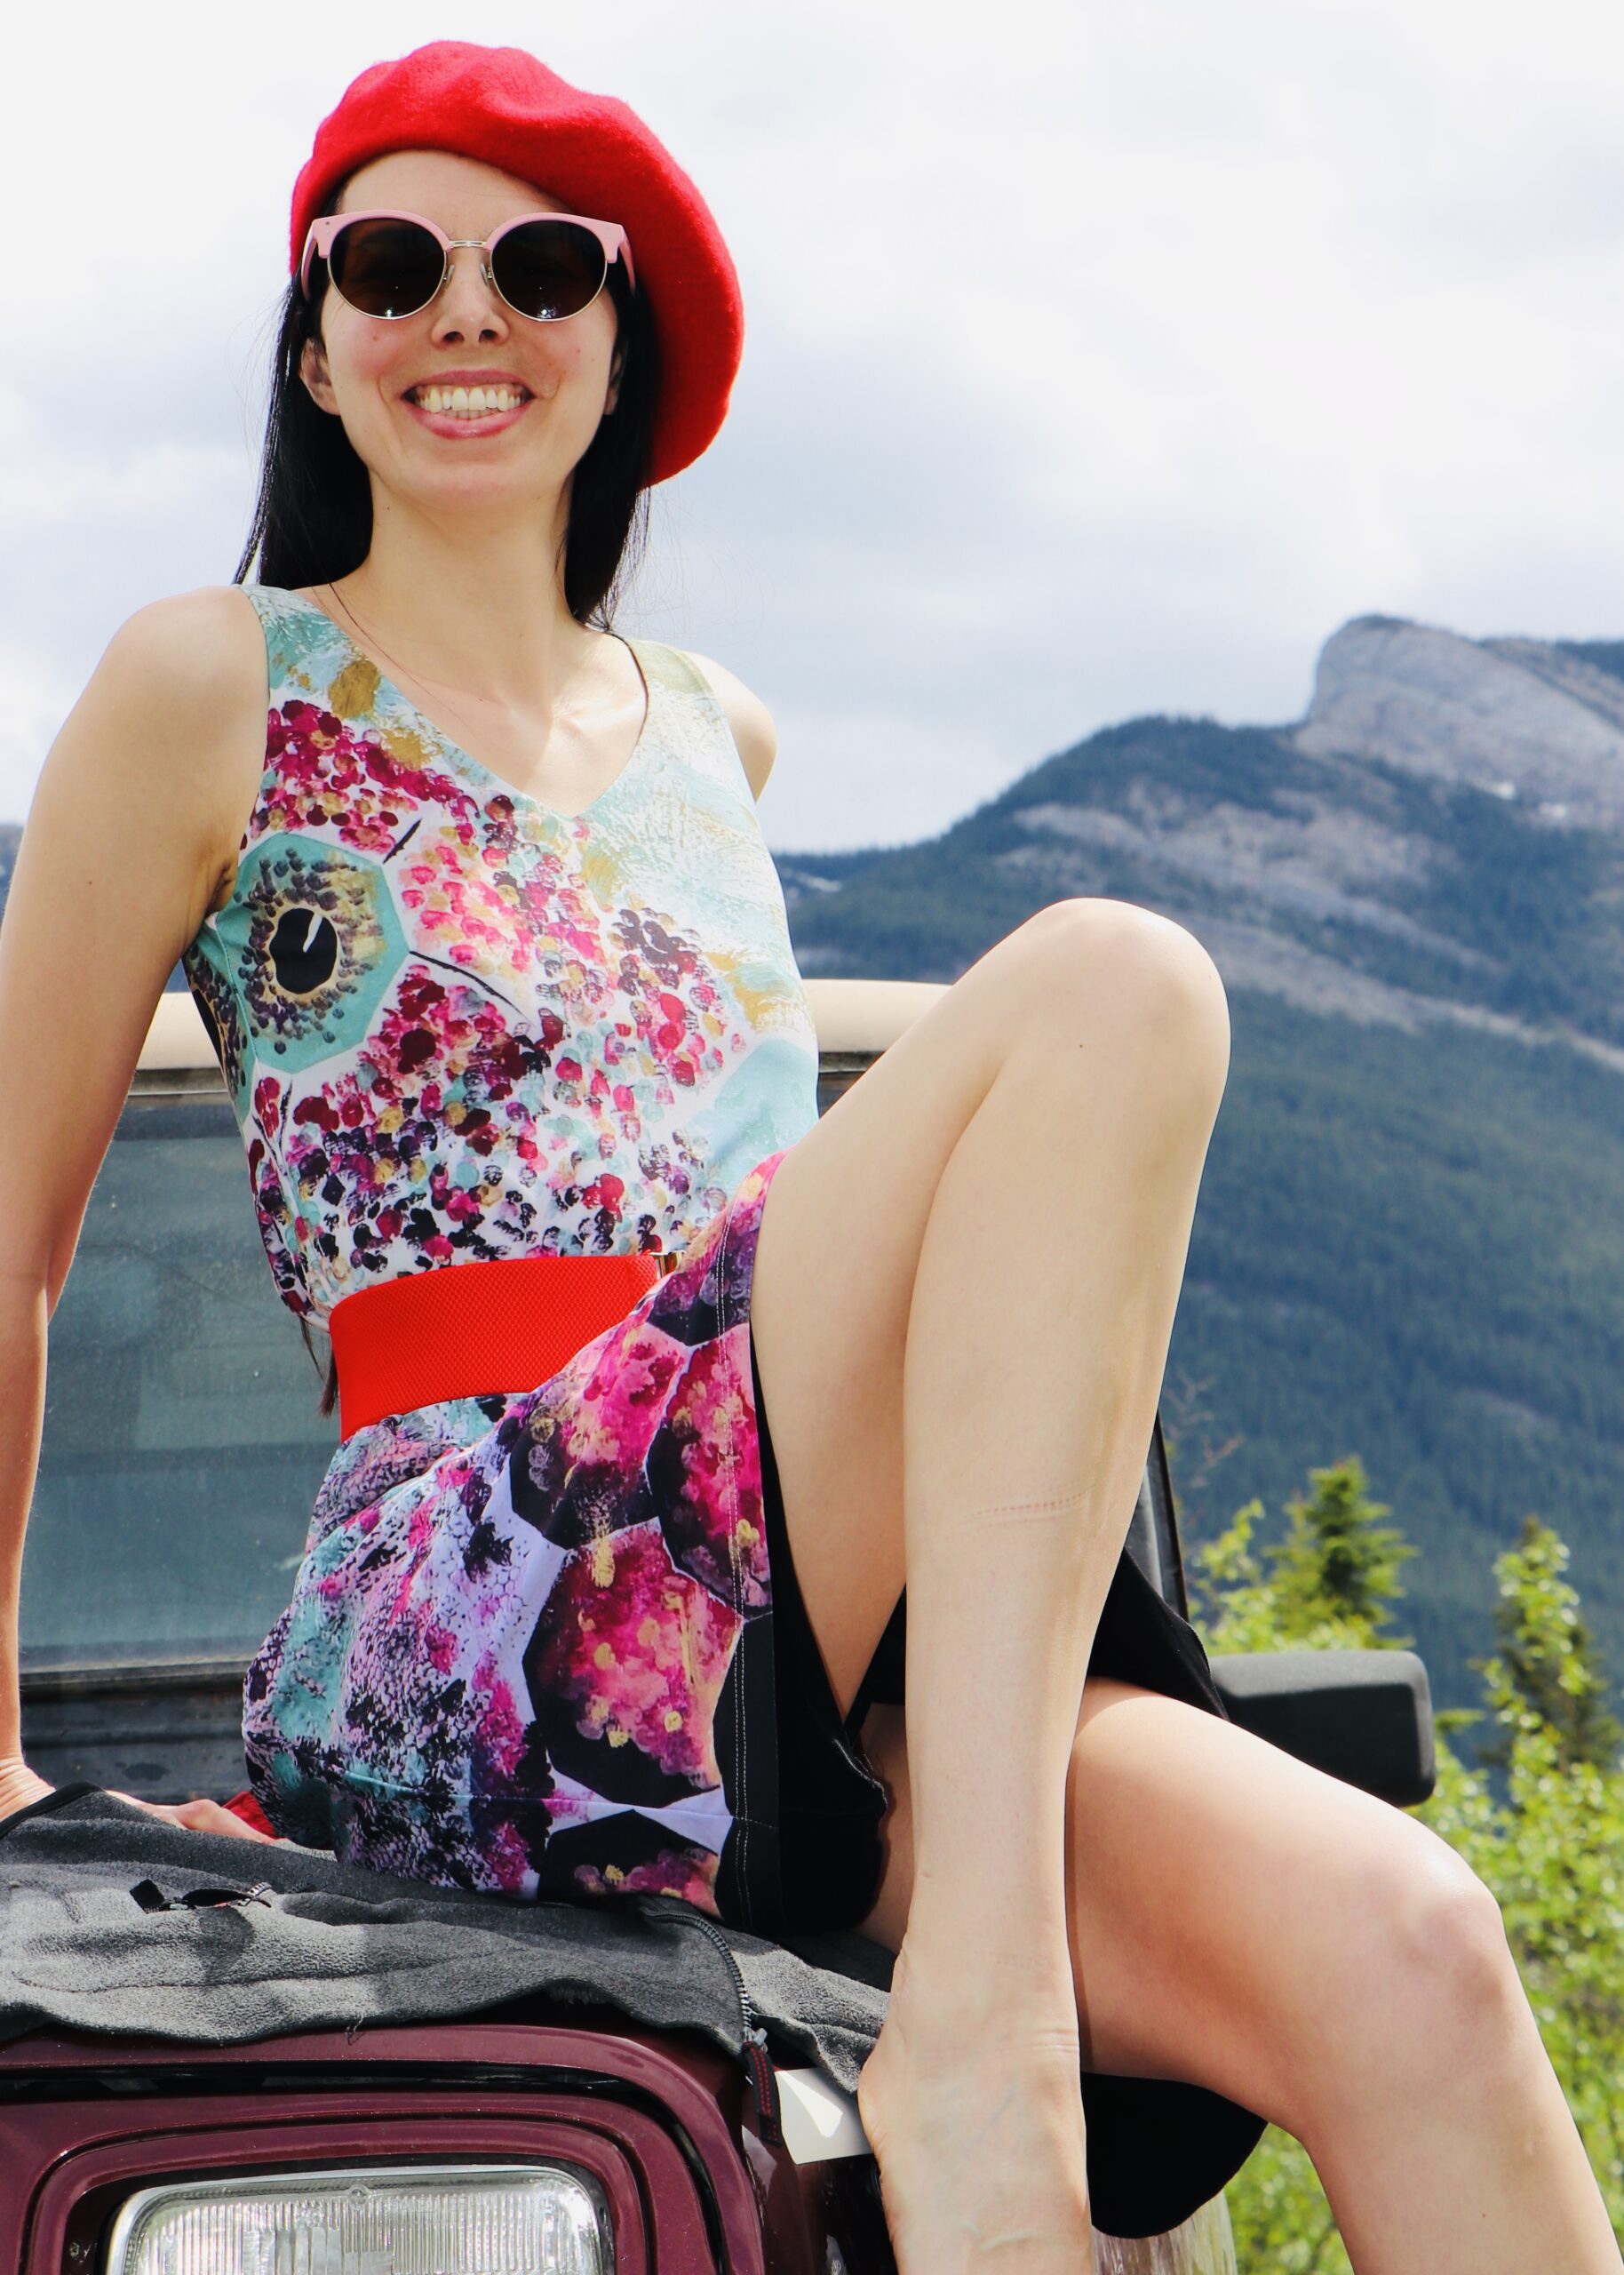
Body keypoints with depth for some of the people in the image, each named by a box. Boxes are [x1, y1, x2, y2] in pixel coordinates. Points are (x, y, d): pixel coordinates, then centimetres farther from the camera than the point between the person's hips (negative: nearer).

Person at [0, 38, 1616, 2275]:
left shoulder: (714, 735, 22)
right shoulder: (215, 691, 6)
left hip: (820, 1650, 5)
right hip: (470, 1642, -5)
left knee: (1390, 1942, -25)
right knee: (1109, 986, -25)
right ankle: (975, 2029, -34)